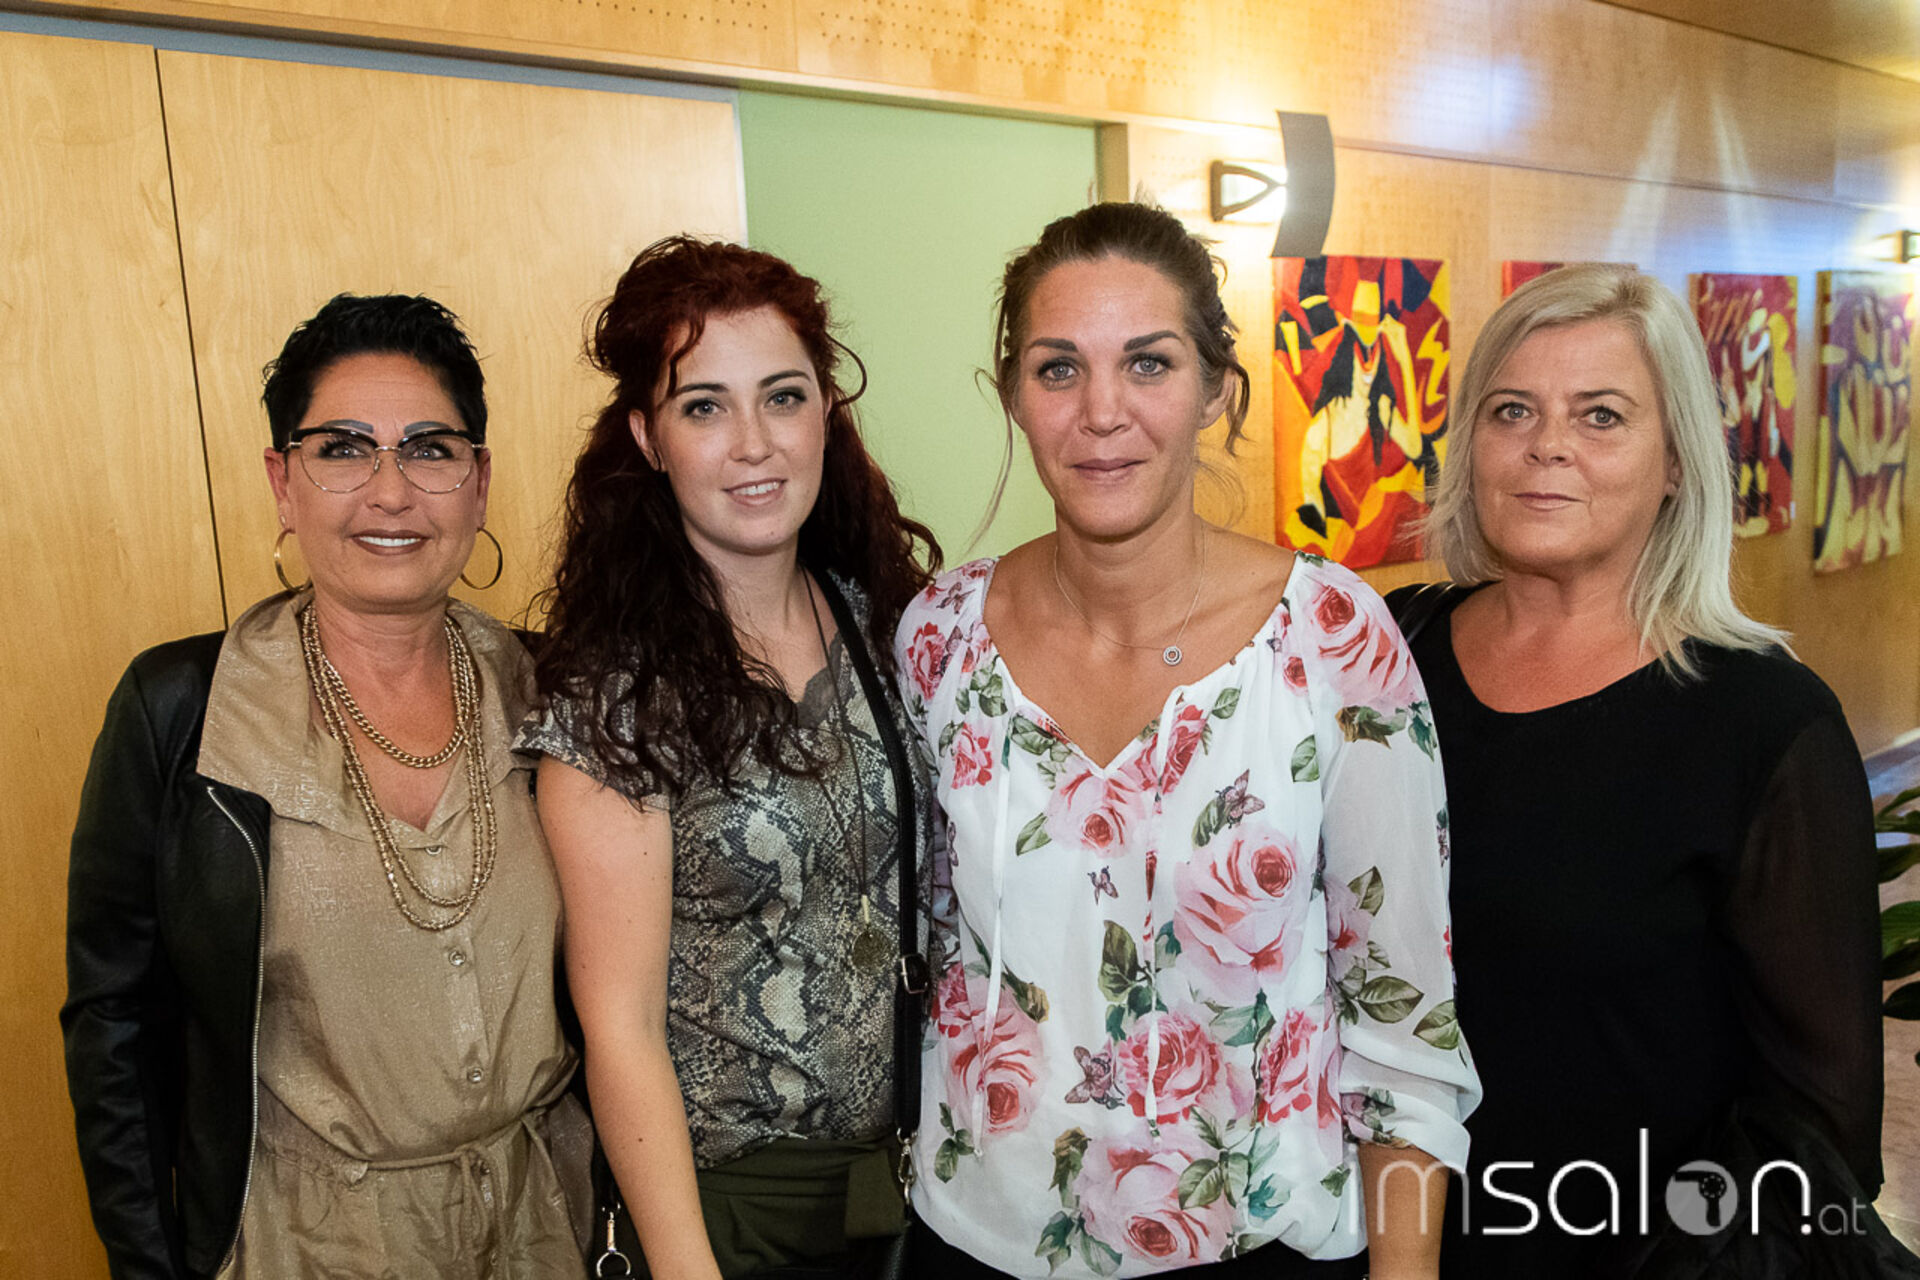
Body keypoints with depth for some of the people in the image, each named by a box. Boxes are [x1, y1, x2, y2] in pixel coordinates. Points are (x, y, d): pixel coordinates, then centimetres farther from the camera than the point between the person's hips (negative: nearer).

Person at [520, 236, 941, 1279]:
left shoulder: (884, 611, -5)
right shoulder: (615, 692, -19)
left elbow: (933, 877, 5)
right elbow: (621, 1024, -16)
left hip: (912, 1149, 5)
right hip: (727, 1192, -4)